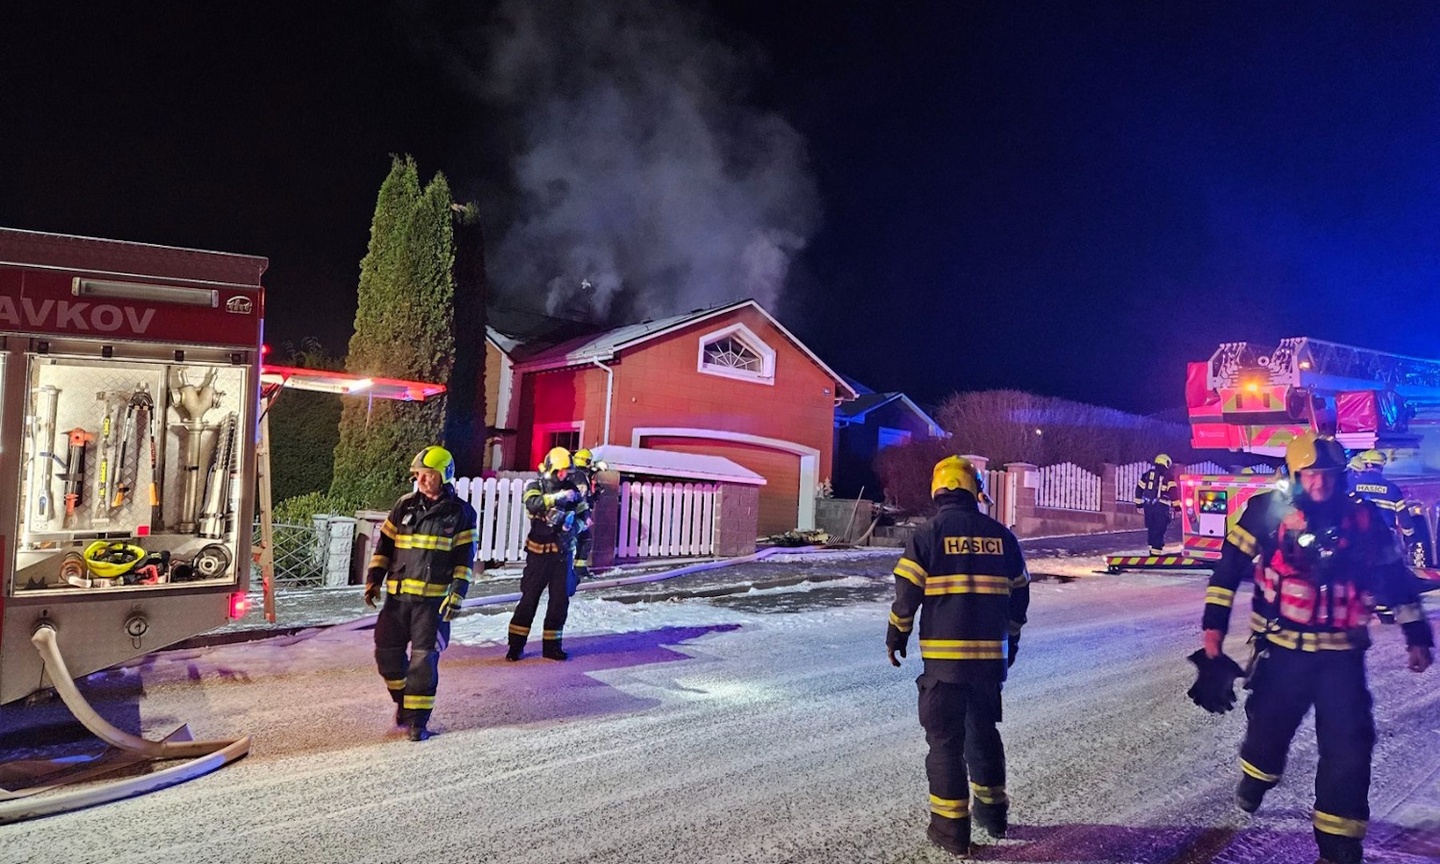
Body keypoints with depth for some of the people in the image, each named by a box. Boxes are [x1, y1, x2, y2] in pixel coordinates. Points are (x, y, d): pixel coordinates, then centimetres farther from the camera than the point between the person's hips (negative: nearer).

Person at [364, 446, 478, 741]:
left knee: (424, 659, -4)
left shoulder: (461, 513, -2)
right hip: (398, 595, 4)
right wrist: (373, 580, 4)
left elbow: (465, 559, -2)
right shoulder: (404, 506, 7)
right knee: (387, 653, 8)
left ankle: (418, 719, 7)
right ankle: (403, 699, 33)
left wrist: (457, 594, -10)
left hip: (434, 599, -4)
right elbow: (384, 545, 12)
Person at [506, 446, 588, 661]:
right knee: (529, 597, 0)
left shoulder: (571, 488, 5)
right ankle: (516, 645, 8)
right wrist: (558, 497, -36)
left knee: (560, 600, 6)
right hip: (539, 552, -3)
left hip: (562, 552, 4)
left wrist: (574, 523, -15)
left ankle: (551, 645, 16)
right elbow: (533, 504, -26)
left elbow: (585, 515, 6)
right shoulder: (536, 486, -4)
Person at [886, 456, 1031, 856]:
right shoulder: (1000, 535, 5)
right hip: (991, 654, 4)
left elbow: (907, 592, -8)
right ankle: (992, 809, 33)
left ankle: (951, 826, 8)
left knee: (945, 738, 4)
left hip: (944, 654, -4)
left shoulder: (929, 533, -7)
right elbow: (1019, 594, 12)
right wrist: (1011, 639, 26)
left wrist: (896, 636, 6)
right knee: (984, 730, 21)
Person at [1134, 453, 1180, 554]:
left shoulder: (1147, 474, 13)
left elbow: (1139, 489, 16)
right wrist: (1177, 507, -5)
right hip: (1161, 507, -5)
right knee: (1159, 529, -1)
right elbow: (1173, 492, -9)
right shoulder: (1167, 476, -3)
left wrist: (1139, 504, 23)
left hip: (1148, 506, 5)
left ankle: (1152, 547, 21)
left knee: (1151, 528, 16)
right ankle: (1156, 550, -5)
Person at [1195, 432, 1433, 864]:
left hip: (1342, 654, 2)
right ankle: (1255, 779, 45)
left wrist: (1417, 635, 14)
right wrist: (1214, 628, -8)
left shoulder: (1364, 517, -1)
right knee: (1268, 728, 11)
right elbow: (1229, 569, -6)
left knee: (1349, 749, -2)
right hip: (1282, 649, -1)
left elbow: (1395, 576, 11)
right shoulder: (1267, 511, -10)